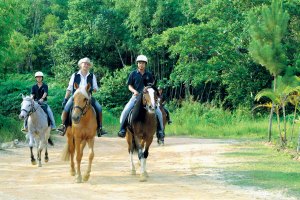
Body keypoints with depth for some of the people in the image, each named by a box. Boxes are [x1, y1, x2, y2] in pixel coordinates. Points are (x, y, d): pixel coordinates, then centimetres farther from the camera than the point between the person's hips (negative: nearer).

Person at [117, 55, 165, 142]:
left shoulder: (149, 75, 9)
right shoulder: (133, 74, 5)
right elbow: (130, 86, 6)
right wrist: (134, 91, -13)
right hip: (136, 96, -1)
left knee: (158, 112, -14)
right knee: (126, 111, -21)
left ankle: (160, 131, -1)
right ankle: (122, 128, -8)